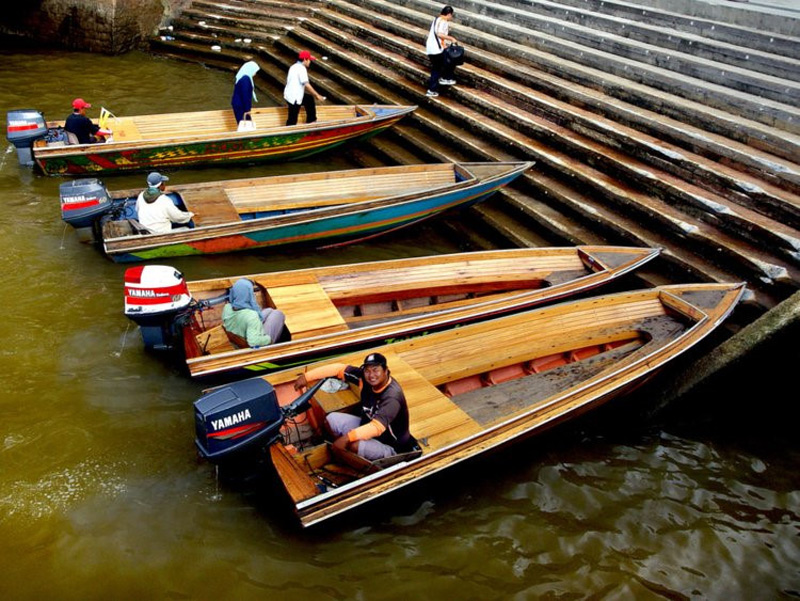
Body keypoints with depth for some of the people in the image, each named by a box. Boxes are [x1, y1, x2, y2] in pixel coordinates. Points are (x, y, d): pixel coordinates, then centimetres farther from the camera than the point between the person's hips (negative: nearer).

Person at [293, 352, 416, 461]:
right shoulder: (364, 377, -12)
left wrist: (347, 437, -51)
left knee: (355, 446, -34)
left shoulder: (392, 396, -32)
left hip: (388, 446, -8)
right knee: (332, 419, -4)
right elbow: (339, 368, -5)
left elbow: (377, 427, -42)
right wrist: (307, 376, -8)